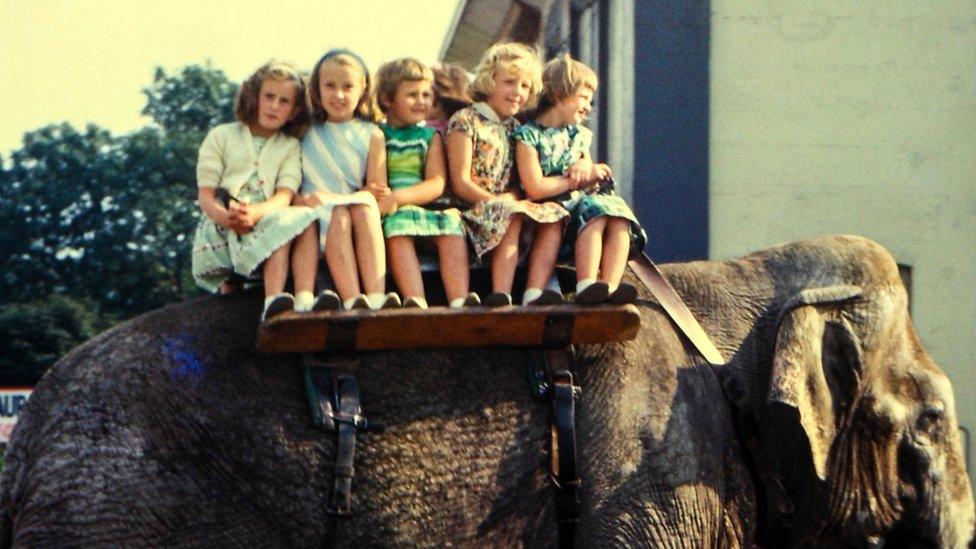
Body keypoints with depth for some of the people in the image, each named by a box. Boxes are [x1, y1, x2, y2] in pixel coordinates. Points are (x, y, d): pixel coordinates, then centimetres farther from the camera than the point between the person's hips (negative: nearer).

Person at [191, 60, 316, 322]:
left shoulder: (290, 147, 19)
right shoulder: (221, 136, 15)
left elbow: (284, 196, 0)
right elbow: (205, 193, 5)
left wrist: (255, 213, -25)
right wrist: (223, 215, -21)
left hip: (263, 222, 1)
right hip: (220, 226, -1)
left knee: (286, 222, -36)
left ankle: (273, 300, -52)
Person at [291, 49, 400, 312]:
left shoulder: (371, 135, 10)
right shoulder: (306, 135, 11)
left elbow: (376, 191, -2)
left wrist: (336, 198, -17)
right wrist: (302, 200, -20)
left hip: (356, 211, 1)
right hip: (315, 212, -1)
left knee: (365, 208, -31)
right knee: (339, 216, -32)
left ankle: (376, 296, -45)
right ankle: (352, 299, -47)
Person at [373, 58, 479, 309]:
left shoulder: (431, 137, 17)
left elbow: (436, 184, 2)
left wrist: (399, 198, -15)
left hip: (428, 209, 2)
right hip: (393, 213, -2)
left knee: (452, 223, -28)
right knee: (398, 224, -34)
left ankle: (459, 300, -44)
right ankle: (415, 301, -51)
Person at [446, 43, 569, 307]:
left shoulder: (514, 127, 20)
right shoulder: (465, 120, -3)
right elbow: (460, 184, -10)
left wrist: (511, 197, -7)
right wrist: (498, 202, -19)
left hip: (507, 205, 8)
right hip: (474, 212, -7)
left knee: (553, 217, -14)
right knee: (512, 217, -34)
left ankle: (535, 293, -31)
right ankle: (501, 295, -43)